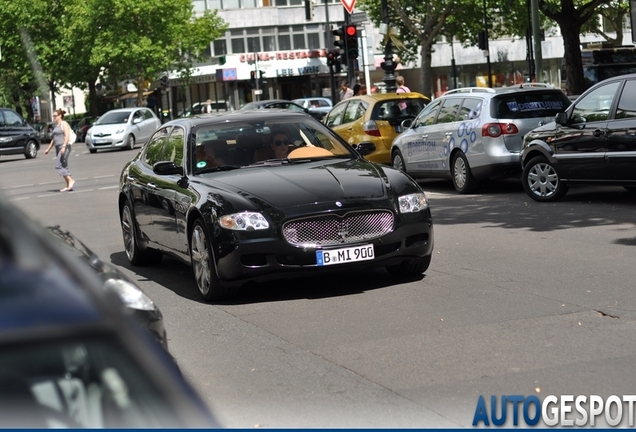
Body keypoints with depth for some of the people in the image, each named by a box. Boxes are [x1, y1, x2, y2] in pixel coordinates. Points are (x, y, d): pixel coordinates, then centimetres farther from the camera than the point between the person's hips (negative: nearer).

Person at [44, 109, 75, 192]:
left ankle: (71, 180, -15)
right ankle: (68, 186, 5)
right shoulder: (56, 126, 21)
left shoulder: (64, 124, -5)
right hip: (58, 148, 9)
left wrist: (64, 146, -26)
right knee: (64, 167, 5)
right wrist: (48, 149, 24)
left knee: (58, 166, -16)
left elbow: (67, 135, -16)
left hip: (64, 147, -9)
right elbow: (53, 139, 26)